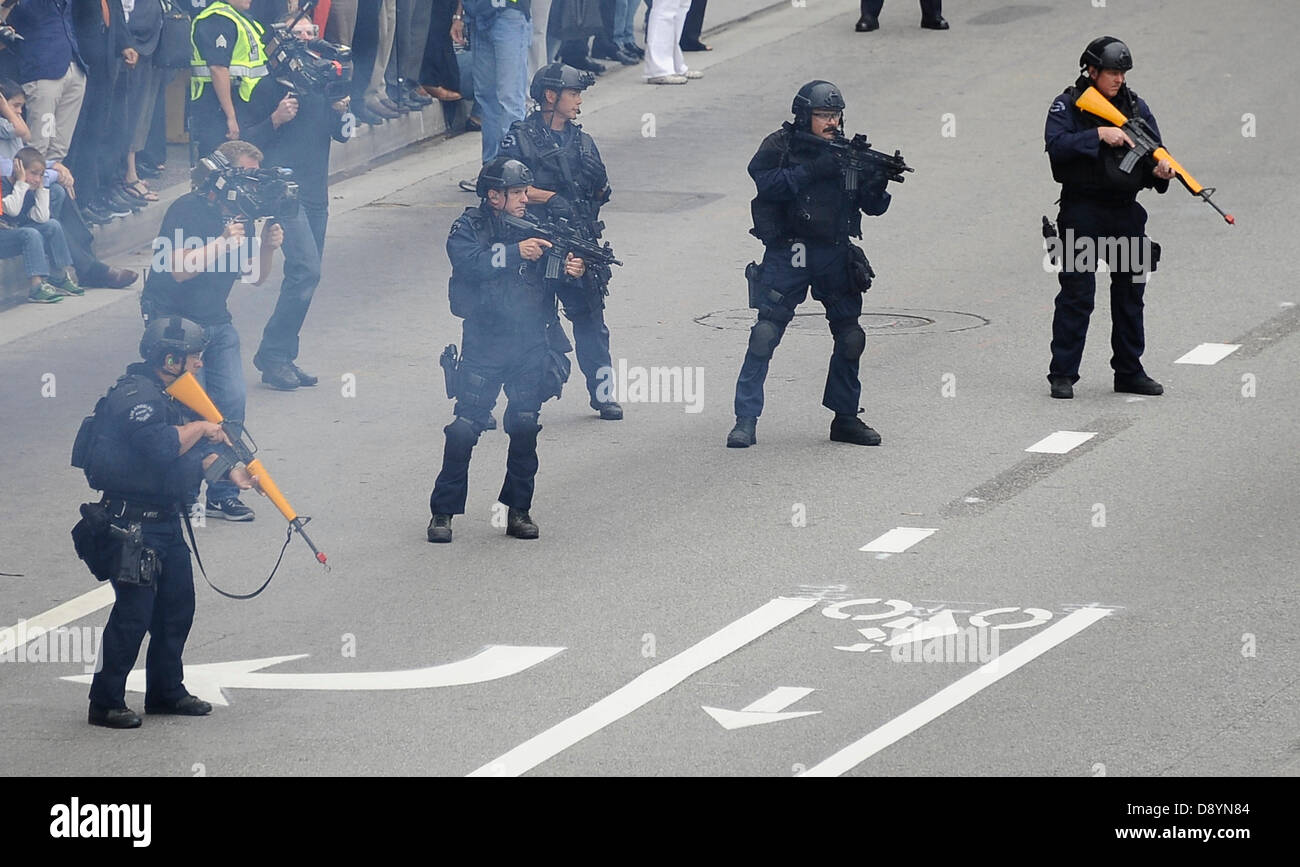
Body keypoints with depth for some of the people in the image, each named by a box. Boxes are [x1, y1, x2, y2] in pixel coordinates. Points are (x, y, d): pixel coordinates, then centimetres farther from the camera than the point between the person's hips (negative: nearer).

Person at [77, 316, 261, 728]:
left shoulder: (166, 397, 15)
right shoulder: (135, 396, -17)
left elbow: (195, 455, 18)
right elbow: (162, 446, -31)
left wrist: (231, 470, 3)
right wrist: (201, 428, -17)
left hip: (165, 522, 10)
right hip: (131, 523, -10)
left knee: (177, 606, 15)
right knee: (133, 612, -9)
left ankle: (166, 691, 28)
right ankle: (105, 704, -2)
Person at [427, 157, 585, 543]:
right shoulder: (469, 228, -3)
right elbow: (468, 262, -22)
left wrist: (571, 271, -16)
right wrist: (515, 253, -31)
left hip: (530, 345, 3)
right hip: (483, 347, -3)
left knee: (525, 428, 1)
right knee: (463, 430, -6)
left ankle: (518, 510, 13)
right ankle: (443, 511, 5)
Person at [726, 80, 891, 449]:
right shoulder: (779, 147, -2)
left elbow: (873, 207, 7)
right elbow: (765, 182, -20)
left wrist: (877, 184, -14)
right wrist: (811, 171, -24)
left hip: (835, 255, 4)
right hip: (787, 253, -4)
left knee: (850, 337, 5)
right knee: (765, 334, -10)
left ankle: (845, 418, 18)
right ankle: (745, 420, -6)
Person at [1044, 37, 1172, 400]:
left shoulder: (1135, 106, 9)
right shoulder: (1068, 105, -4)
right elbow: (1055, 145, -18)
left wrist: (1160, 168, -16)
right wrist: (1099, 135, -25)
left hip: (1126, 211, 5)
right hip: (1083, 210, -5)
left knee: (1130, 291, 11)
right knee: (1077, 292, -7)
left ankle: (1129, 372, 22)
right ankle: (1062, 374, -2)